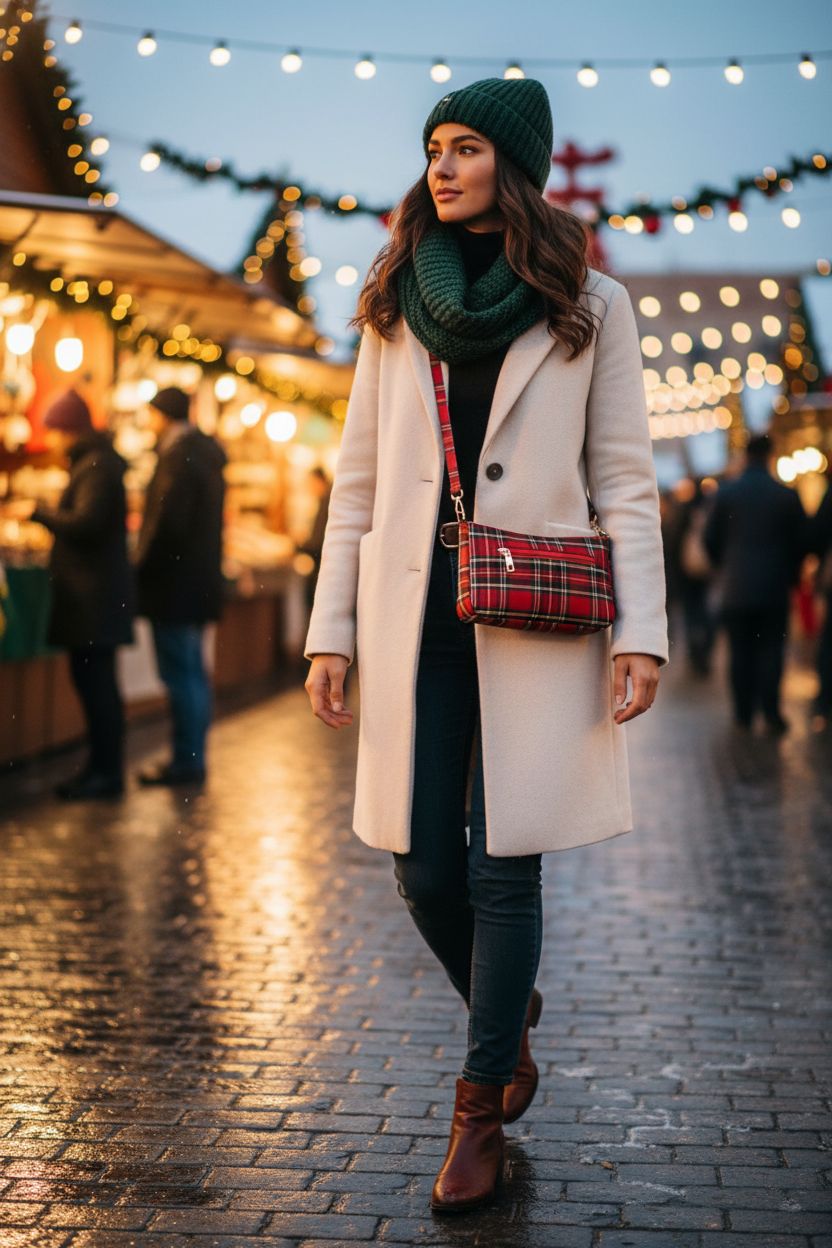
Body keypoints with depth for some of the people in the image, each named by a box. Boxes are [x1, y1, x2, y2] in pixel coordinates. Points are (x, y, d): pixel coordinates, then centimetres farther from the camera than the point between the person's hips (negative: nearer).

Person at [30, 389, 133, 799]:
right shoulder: (91, 462, 18)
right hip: (91, 591, 10)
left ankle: (107, 772, -4)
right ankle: (100, 766, 18)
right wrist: (49, 525, 19)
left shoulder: (97, 466, -14)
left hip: (95, 593, -10)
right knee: (91, 679, 12)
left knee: (96, 680, -8)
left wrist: (38, 512, -13)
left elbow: (85, 522, -23)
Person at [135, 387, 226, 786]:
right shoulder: (206, 451, 13)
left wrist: (143, 569, -12)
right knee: (191, 673, 14)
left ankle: (186, 761, -1)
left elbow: (168, 522, -22)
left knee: (180, 674, -5)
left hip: (175, 583, -10)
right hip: (201, 582, 10)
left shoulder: (178, 456, -16)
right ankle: (192, 757, 21)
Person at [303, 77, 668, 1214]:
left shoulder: (589, 307, 4)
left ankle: (480, 1111, 12)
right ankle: (508, 1020, 34)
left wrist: (641, 633, -9)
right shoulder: (396, 306, 11)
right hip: (415, 620, 3)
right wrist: (330, 631, 4)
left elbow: (624, 479, 1)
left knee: (504, 867, -3)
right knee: (426, 871, 4)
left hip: (536, 621, -3)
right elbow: (358, 480, 10)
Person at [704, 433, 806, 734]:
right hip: (774, 588, 0)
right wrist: (789, 575, 17)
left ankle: (744, 714, 7)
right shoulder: (787, 495, -3)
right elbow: (801, 542, 2)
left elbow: (710, 539, 2)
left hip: (736, 587, 0)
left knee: (740, 652, 6)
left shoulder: (725, 493, -3)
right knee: (771, 650, 3)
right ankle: (771, 714, -4)